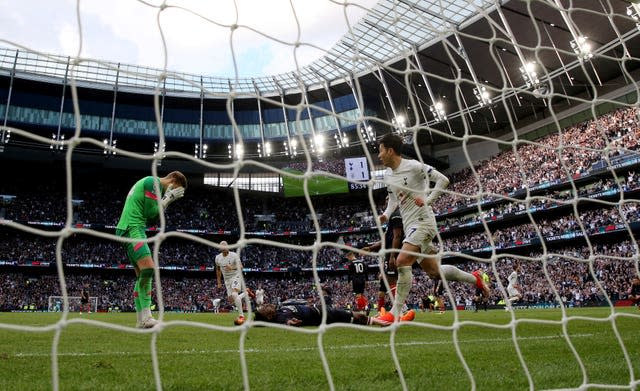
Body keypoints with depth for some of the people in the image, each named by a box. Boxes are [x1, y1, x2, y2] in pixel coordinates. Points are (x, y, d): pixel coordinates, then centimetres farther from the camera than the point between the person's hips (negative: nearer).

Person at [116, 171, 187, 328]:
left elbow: (151, 221, 21)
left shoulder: (151, 183, 24)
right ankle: (146, 317, -26)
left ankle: (141, 321, 5)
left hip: (129, 230, 11)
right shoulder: (153, 182, -6)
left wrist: (167, 199, 14)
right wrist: (168, 198, -1)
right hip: (133, 228, -11)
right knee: (148, 267, -23)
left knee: (143, 275, 6)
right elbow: (151, 214, -11)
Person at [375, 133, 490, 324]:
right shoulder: (387, 175, 12)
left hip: (422, 221, -8)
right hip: (409, 225, 8)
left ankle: (394, 313, -17)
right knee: (434, 271, 11)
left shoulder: (413, 166, -11)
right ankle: (474, 279, 32)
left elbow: (443, 179, -8)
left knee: (402, 261, -22)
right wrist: (386, 215, 5)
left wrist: (427, 199, -18)